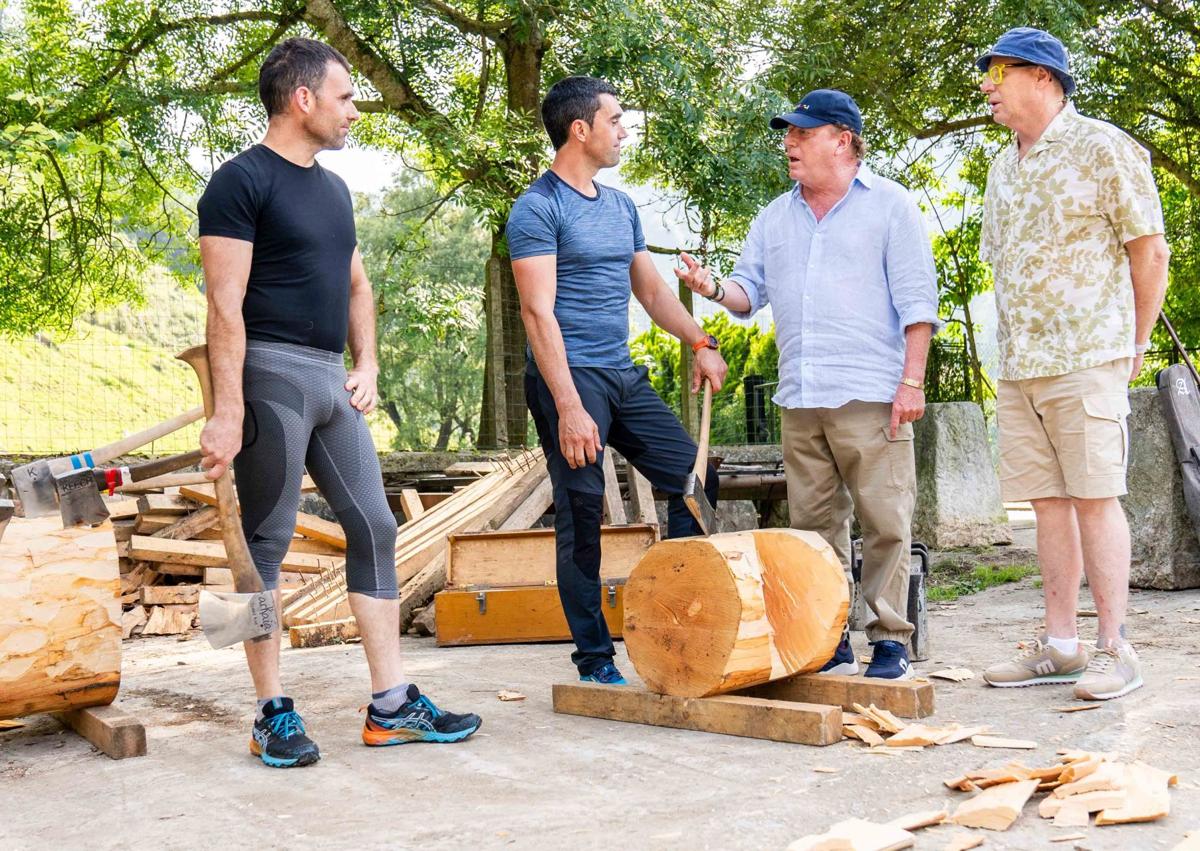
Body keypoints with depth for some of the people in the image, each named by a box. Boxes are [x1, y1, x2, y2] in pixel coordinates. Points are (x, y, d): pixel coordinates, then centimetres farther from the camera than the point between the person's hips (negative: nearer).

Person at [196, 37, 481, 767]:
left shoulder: (333, 188, 18)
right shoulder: (243, 182, -7)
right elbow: (226, 306, -14)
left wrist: (367, 365, 8)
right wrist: (228, 413, -19)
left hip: (332, 379, 8)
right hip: (272, 375, -8)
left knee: (374, 528, 6)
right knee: (267, 543, -2)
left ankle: (391, 704, 11)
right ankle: (274, 713, 7)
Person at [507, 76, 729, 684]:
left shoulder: (620, 207, 17)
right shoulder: (538, 208, -7)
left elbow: (651, 289, 23)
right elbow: (539, 312, -15)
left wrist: (700, 342, 6)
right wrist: (569, 407, -23)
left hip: (624, 376, 8)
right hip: (570, 377, -8)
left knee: (694, 479, 4)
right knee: (582, 515, -4)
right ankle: (594, 658, 7)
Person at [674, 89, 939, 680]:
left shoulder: (890, 205, 3)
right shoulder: (775, 217, 18)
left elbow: (916, 300, -2)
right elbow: (751, 290, 18)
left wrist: (912, 381, -10)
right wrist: (715, 289, -5)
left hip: (870, 396, -5)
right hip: (799, 398, 5)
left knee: (885, 521, -4)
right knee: (813, 525, 7)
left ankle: (890, 641, 4)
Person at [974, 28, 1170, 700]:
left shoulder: (1102, 148, -3)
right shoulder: (1002, 171, 17)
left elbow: (1150, 252, -3)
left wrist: (1135, 346, 2)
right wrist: (1020, 346, 16)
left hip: (1086, 360, -6)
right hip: (1016, 367, 7)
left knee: (1094, 497, -6)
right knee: (1049, 500, 7)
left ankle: (1115, 648, 0)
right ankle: (1060, 645, 12)